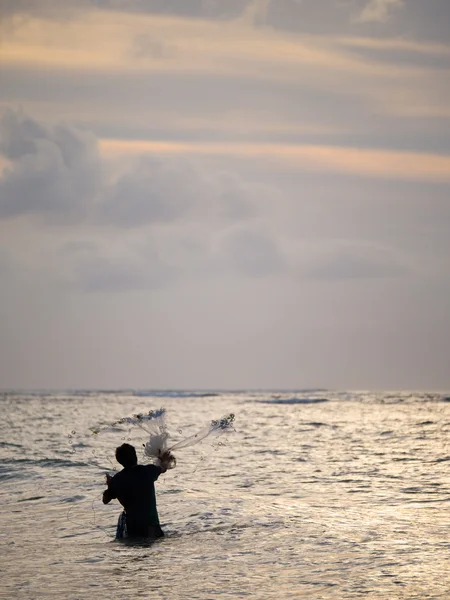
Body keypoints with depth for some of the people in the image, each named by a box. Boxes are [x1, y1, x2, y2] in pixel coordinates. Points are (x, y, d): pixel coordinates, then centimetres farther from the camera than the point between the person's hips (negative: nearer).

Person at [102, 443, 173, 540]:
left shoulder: (117, 479, -8)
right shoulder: (148, 471, -7)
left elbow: (105, 500, 5)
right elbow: (163, 469, 17)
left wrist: (109, 485, 23)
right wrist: (164, 461, 39)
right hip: (151, 520, 2)